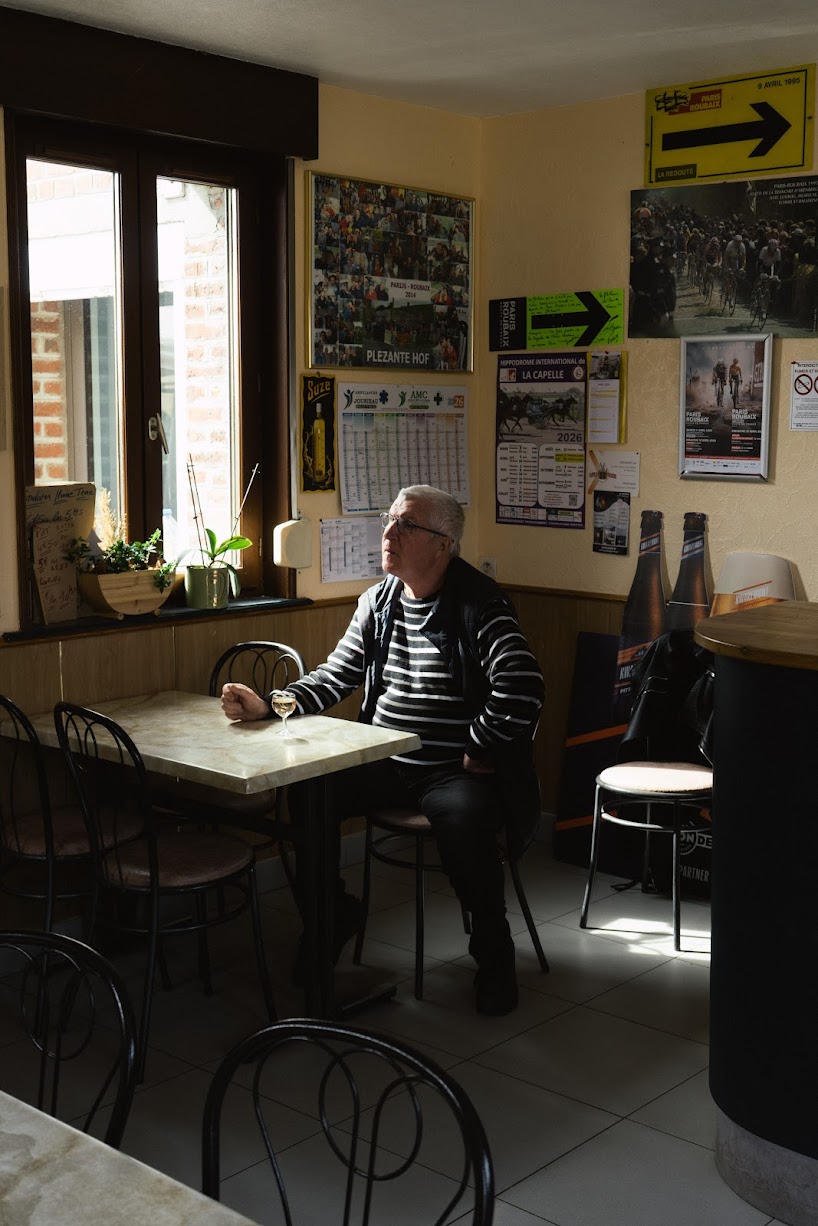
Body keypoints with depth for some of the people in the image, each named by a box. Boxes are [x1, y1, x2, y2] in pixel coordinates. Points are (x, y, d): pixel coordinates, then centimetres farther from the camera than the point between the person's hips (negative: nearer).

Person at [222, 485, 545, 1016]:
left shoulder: (479, 603, -11)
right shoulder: (378, 603, 9)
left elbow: (523, 688, -21)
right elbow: (333, 678, 12)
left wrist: (479, 751, -17)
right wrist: (269, 705, -2)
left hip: (456, 770, -6)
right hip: (383, 763, 6)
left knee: (464, 818, -36)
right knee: (306, 792, -14)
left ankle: (493, 952, -9)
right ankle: (333, 913, 13)